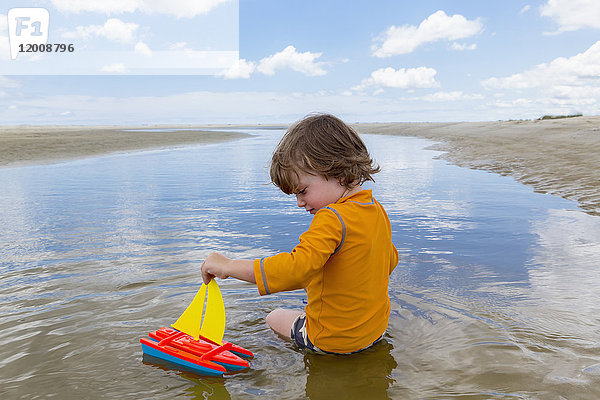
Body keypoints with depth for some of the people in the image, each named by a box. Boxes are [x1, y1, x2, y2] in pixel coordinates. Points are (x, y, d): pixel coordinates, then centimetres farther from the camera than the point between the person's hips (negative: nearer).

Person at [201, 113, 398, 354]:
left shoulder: (332, 219, -30)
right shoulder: (378, 212, -2)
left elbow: (296, 269, -42)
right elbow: (391, 260, 13)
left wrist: (228, 266, -36)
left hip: (335, 340, -7)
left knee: (275, 317, 18)